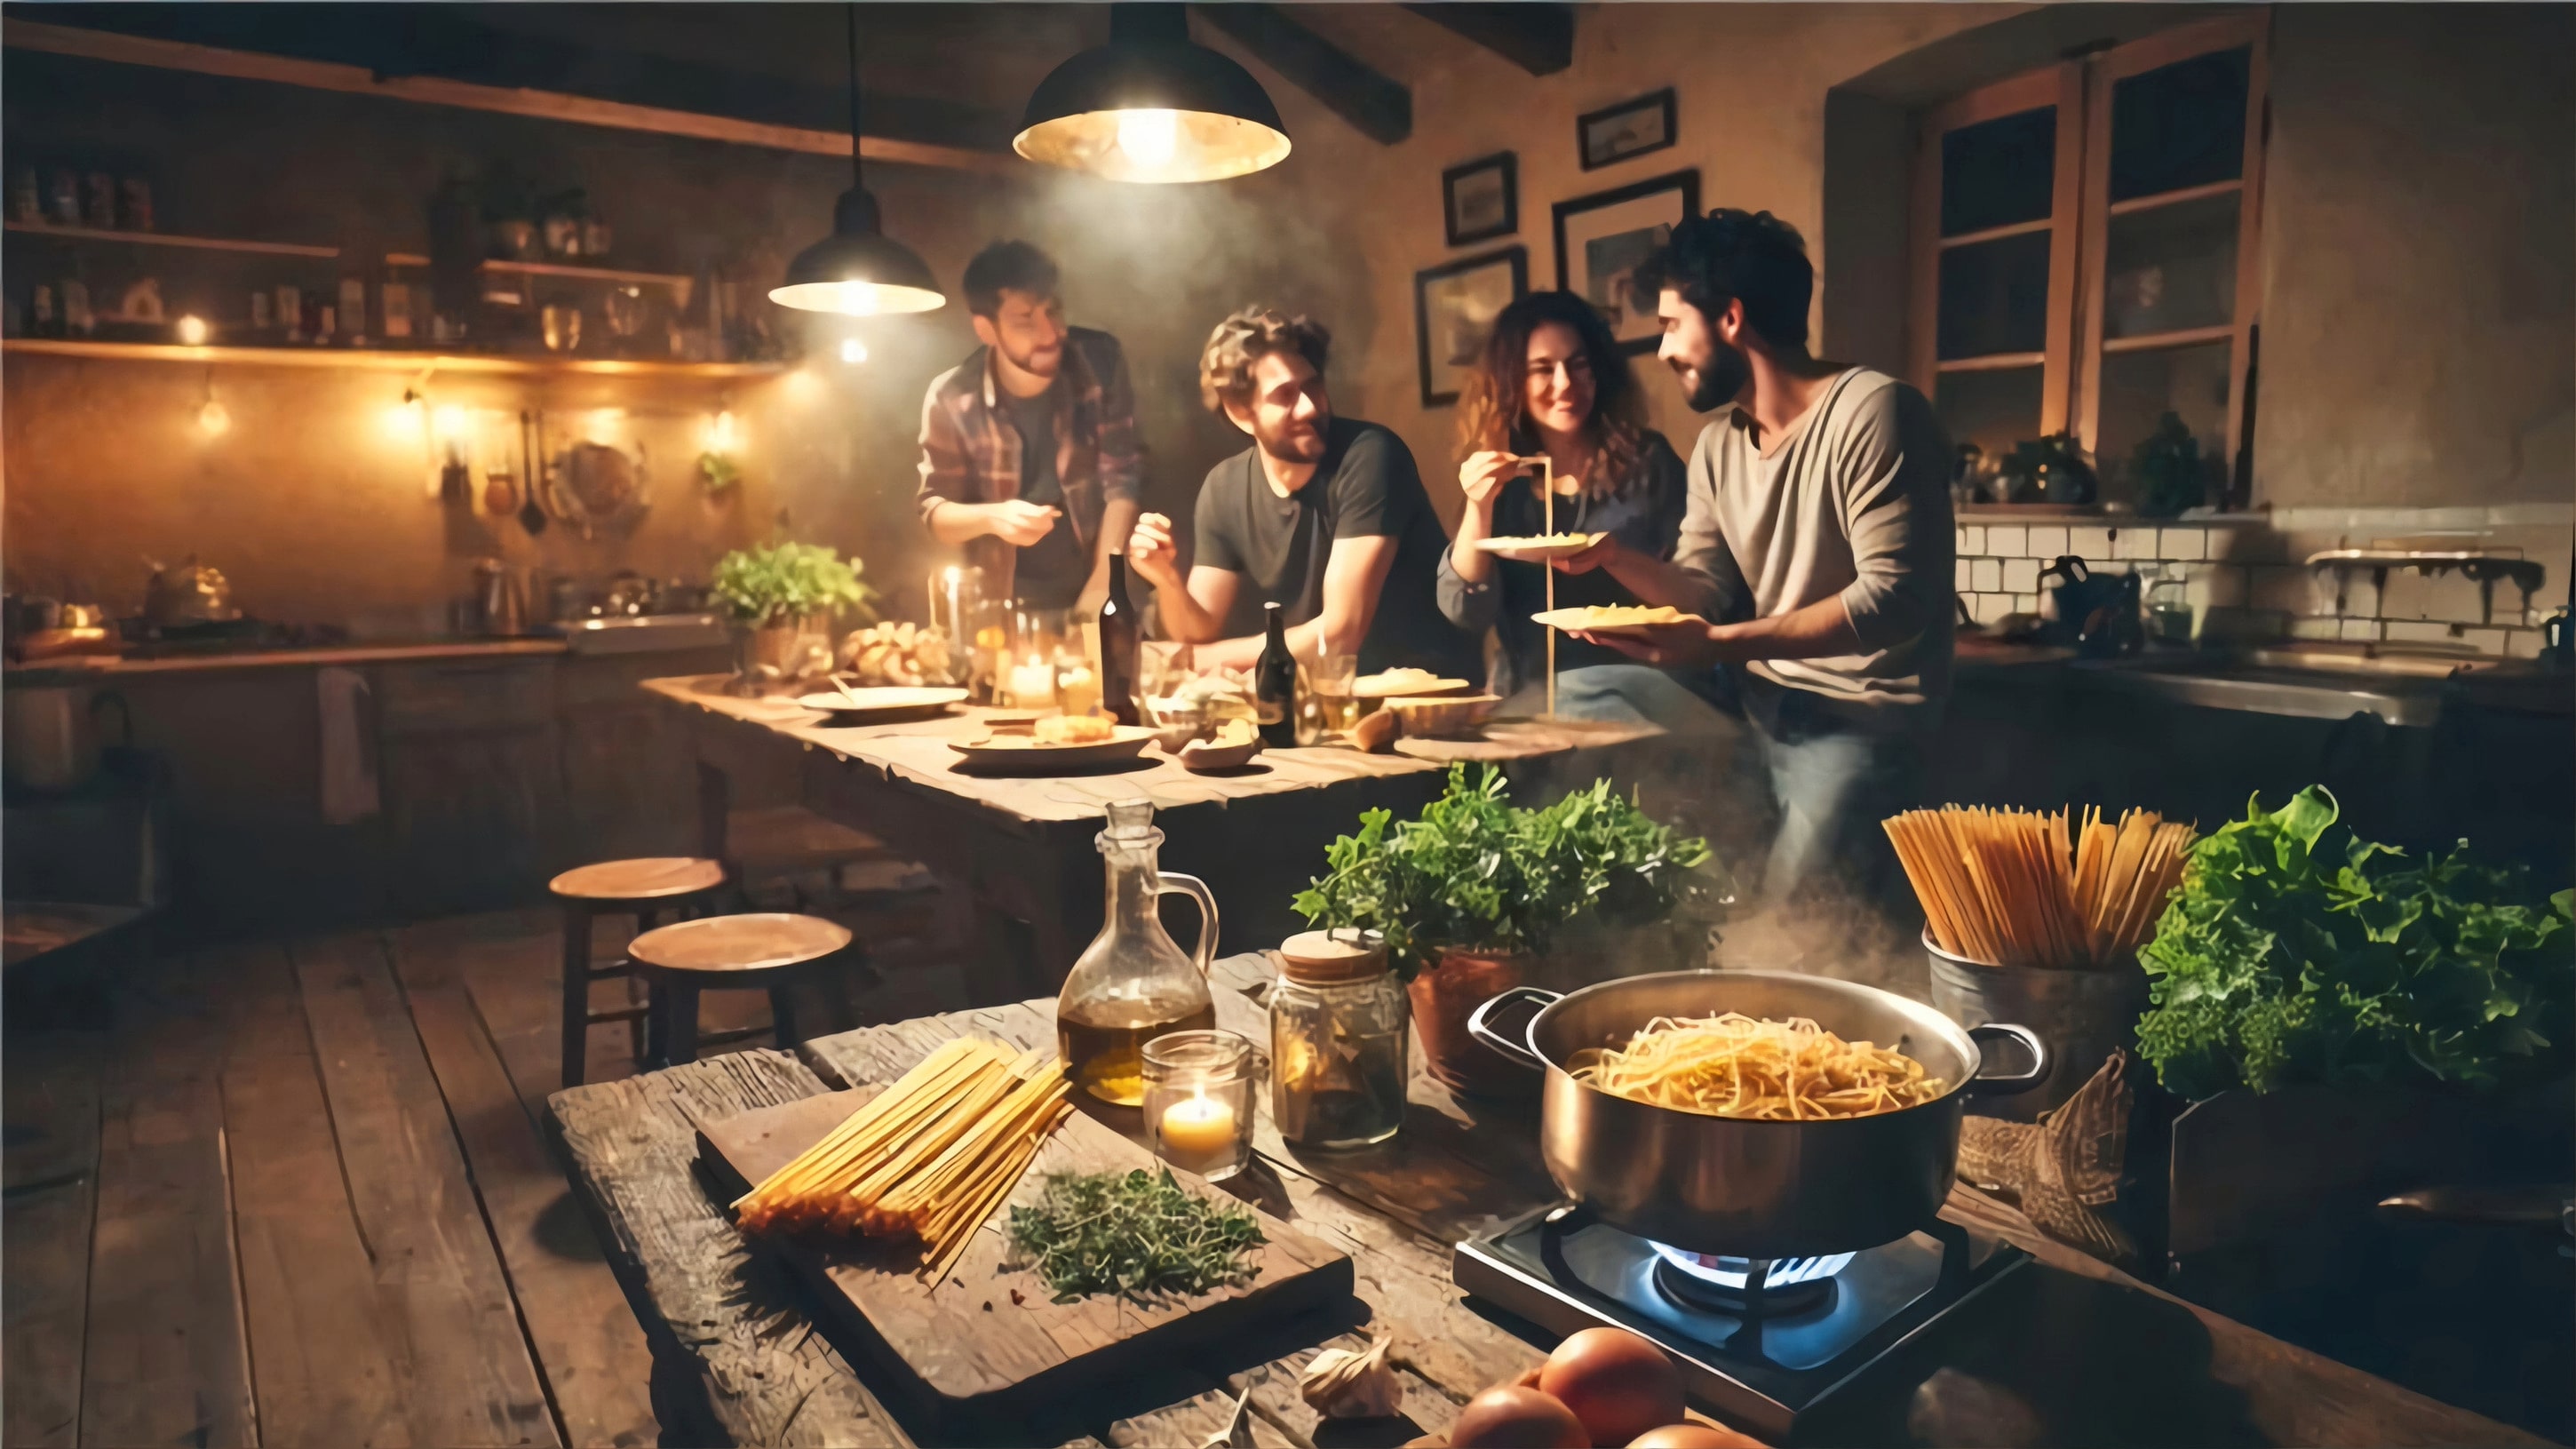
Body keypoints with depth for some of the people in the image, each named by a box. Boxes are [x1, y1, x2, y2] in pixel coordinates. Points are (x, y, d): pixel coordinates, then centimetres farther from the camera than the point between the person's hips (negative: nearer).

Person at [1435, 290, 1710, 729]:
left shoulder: (1647, 460, 4)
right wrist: (1479, 509, -14)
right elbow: (1467, 614, -1)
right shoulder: (1500, 481, 7)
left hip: (1639, 680, 0)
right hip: (1532, 693, 1)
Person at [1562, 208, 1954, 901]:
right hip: (1759, 709, 7)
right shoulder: (1718, 443, 10)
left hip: (1861, 717, -7)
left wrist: (1724, 645, -29)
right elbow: (1706, 590, 6)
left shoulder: (1871, 411, -16)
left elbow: (1895, 600, -23)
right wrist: (1613, 555, -12)